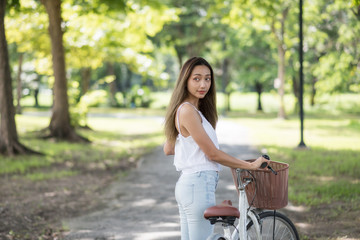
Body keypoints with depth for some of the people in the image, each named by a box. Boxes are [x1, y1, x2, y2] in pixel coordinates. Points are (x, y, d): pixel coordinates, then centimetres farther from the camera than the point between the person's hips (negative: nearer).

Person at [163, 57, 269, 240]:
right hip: (199, 185, -10)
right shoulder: (187, 111, -16)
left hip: (186, 184, 10)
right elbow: (212, 154, -14)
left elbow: (167, 149, 21)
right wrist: (250, 165, -7)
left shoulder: (192, 109, 14)